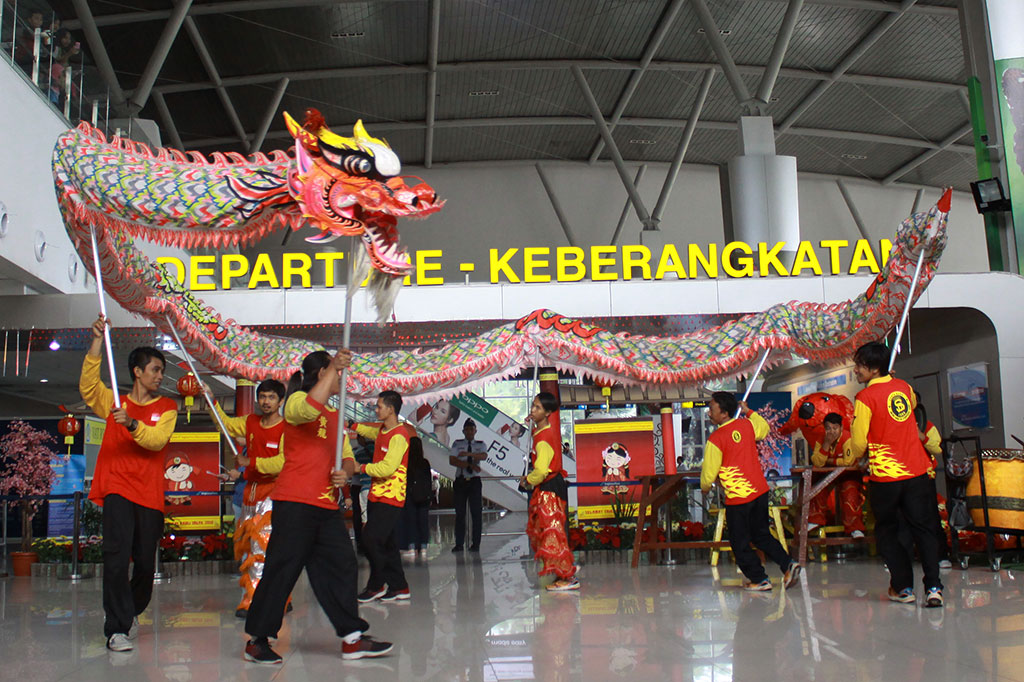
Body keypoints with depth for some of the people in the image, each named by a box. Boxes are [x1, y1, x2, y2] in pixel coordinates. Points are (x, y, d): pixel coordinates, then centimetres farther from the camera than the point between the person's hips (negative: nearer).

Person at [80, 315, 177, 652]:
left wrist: (131, 424, -25)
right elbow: (88, 385, -8)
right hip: (117, 488, -1)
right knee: (116, 557, -14)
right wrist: (97, 341, -16)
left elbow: (158, 440, -7)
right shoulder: (113, 402, 11)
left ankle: (131, 612, 31)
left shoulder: (167, 408, 10)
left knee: (146, 563, 6)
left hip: (150, 494, 1)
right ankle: (117, 628, -9)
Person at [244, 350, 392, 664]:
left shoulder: (334, 415, 21)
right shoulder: (296, 401, -5)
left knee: (341, 567, 6)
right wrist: (333, 366, -26)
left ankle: (352, 639, 12)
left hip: (327, 507, 8)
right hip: (295, 503, -8)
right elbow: (310, 409, -30)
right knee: (281, 571, -3)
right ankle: (257, 640, 10)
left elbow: (347, 456, 20)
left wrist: (345, 472, -3)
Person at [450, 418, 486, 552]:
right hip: (460, 481, 0)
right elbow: (452, 461, -6)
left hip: (475, 481, 0)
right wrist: (470, 465, -15)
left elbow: (484, 456, -14)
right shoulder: (457, 444, 9)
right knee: (460, 513, 1)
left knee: (477, 512, -3)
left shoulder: (480, 444, 9)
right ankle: (459, 544, 4)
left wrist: (469, 454, -29)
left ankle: (476, 544, 2)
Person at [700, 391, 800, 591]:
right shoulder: (747, 424, 1)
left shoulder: (715, 439, -17)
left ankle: (759, 580, 14)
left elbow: (709, 471, -9)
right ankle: (788, 565, 9)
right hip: (760, 490, 7)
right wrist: (749, 412, 33)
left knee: (740, 543, 9)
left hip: (738, 497, -7)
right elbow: (764, 428, 25)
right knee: (762, 534, 21)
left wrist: (705, 487, 11)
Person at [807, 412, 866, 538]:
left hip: (848, 474, -4)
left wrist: (830, 461, -14)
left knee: (850, 492, -26)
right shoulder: (821, 440, -5)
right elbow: (817, 463, -17)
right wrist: (826, 444, -26)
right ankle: (814, 521, 1)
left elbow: (848, 462, -27)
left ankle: (854, 528, -18)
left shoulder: (847, 438, -20)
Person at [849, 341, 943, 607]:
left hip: (886, 476, -4)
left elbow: (858, 442, -9)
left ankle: (903, 587, 12)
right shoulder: (903, 387, 6)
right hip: (917, 472, 5)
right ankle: (933, 587, -3)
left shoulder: (865, 398, -13)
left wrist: (859, 455, 11)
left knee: (887, 532, 12)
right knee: (923, 529, 8)